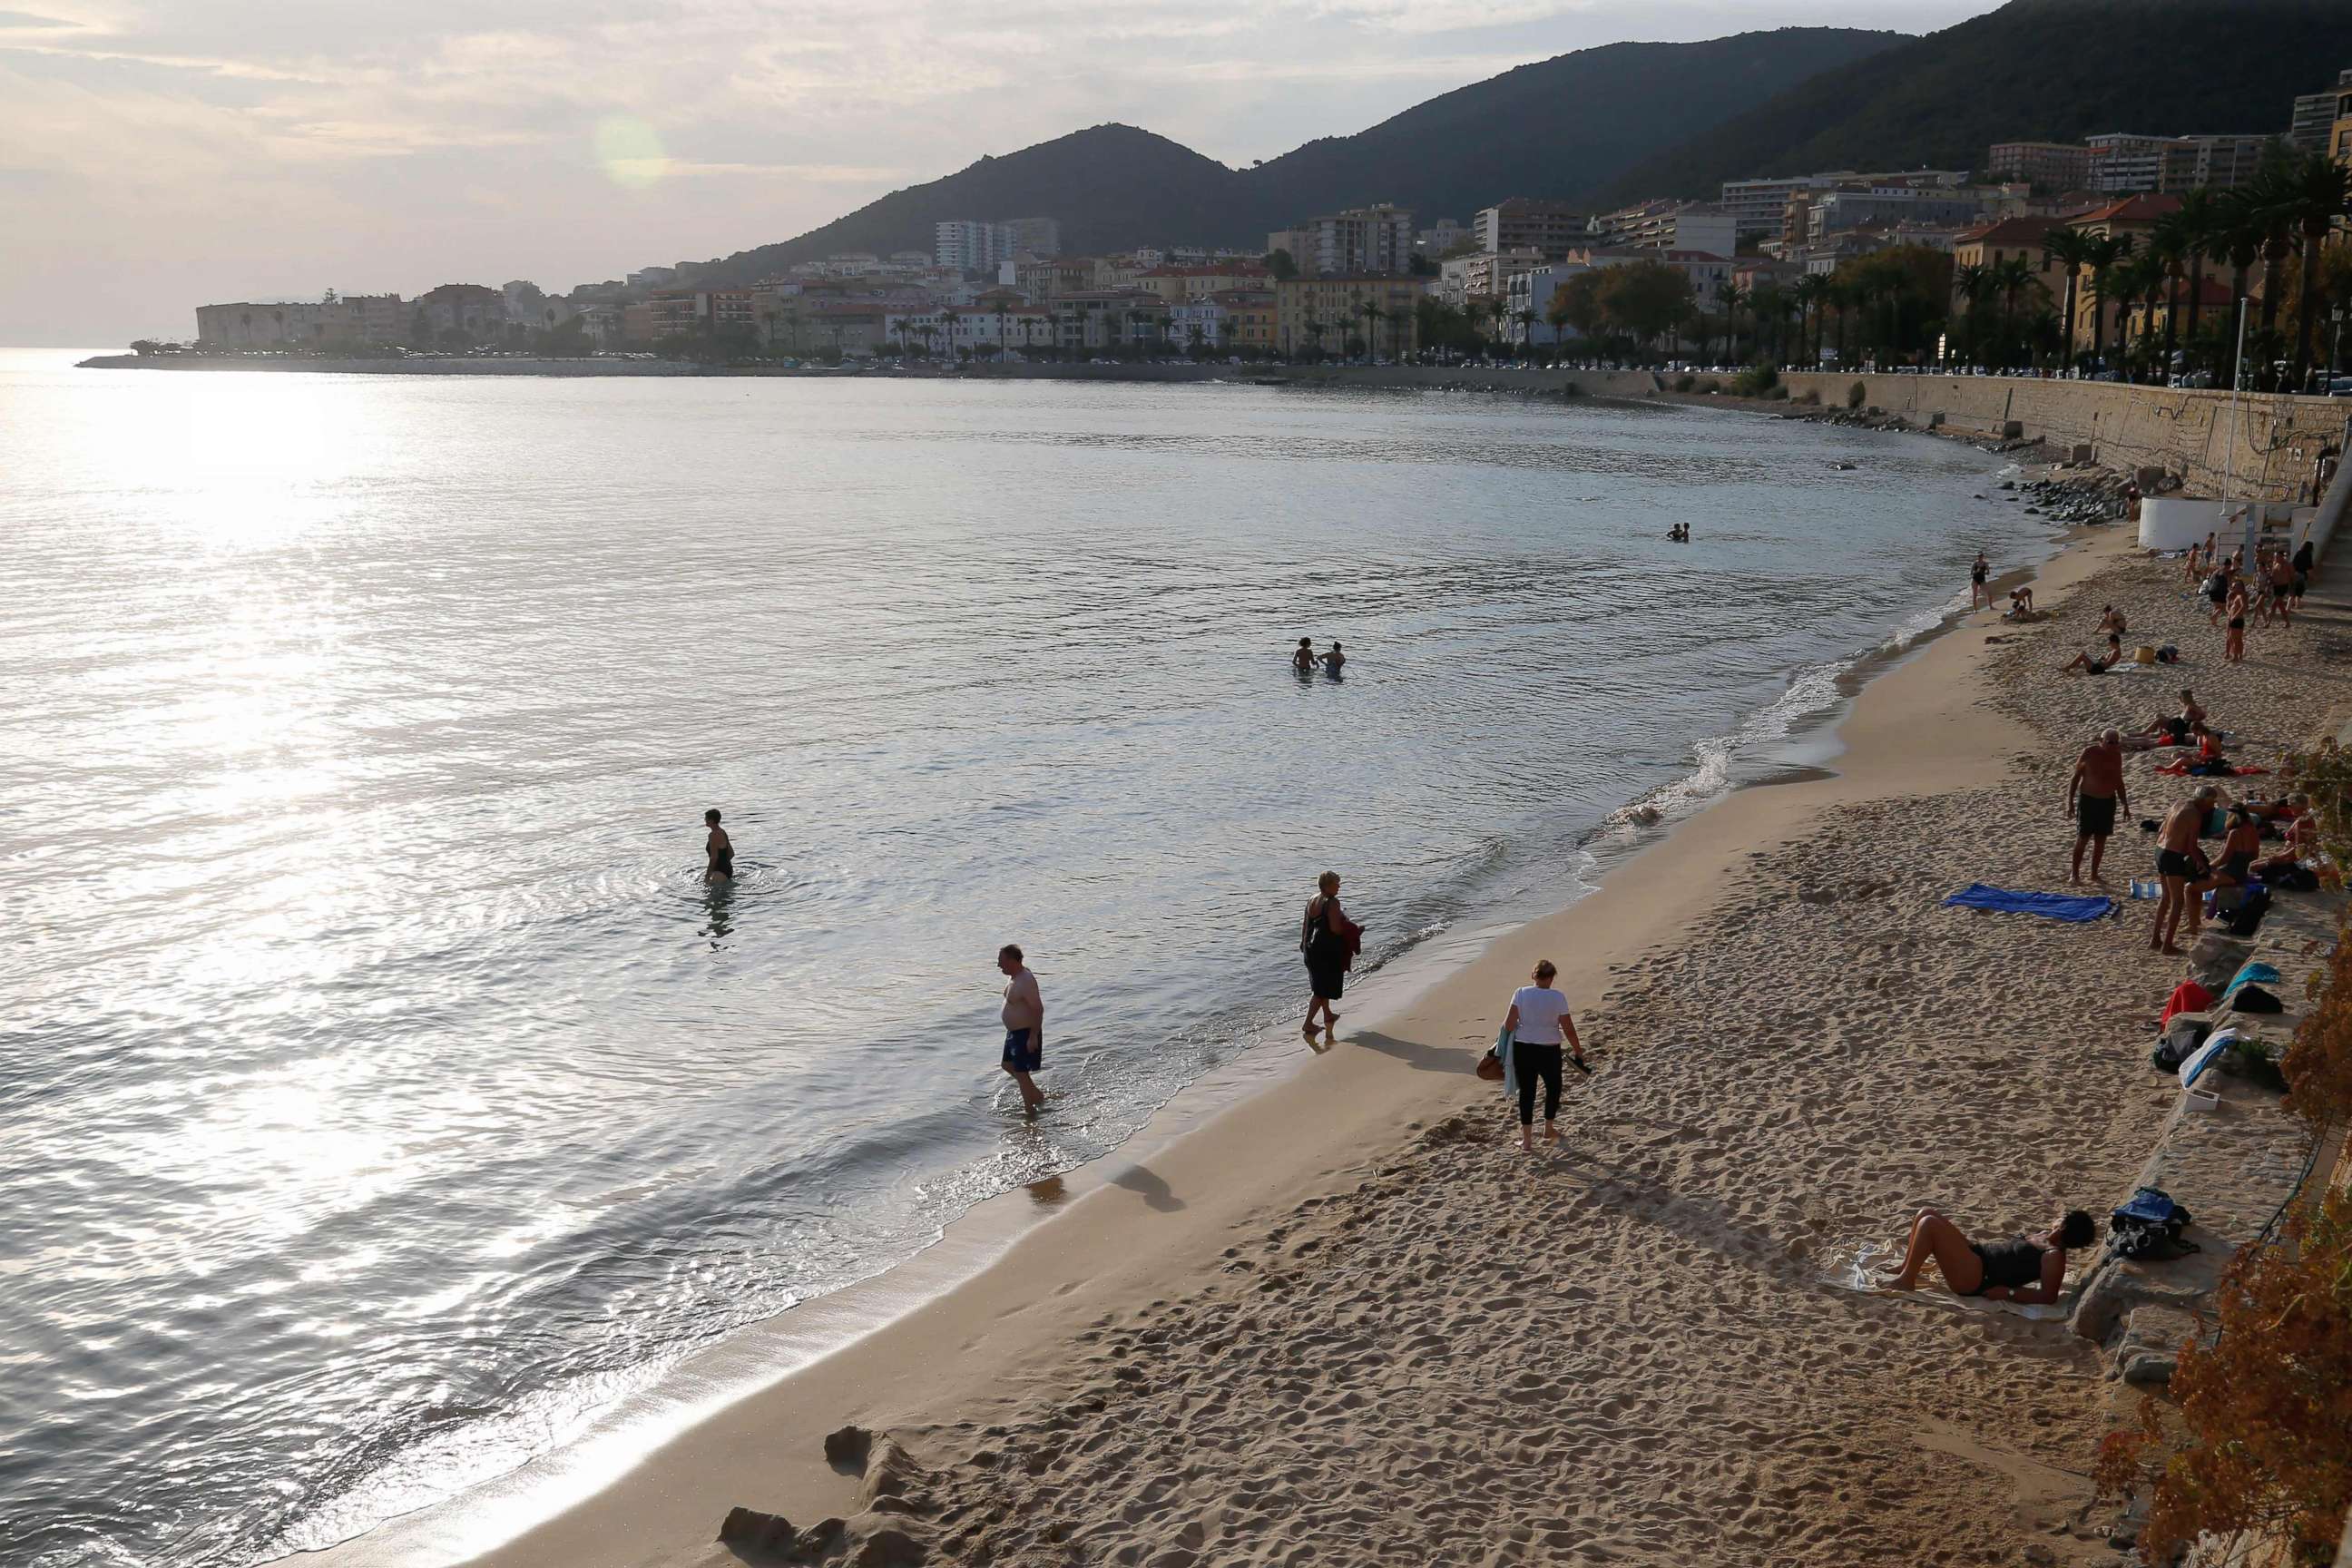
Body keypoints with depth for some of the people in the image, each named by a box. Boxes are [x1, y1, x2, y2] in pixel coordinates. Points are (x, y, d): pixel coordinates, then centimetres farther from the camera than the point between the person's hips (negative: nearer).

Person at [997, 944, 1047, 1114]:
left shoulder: (1026, 981, -27)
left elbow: (1038, 1009, -28)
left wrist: (1033, 1037, -26)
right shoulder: (1014, 976, 5)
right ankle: (1037, 1094, 33)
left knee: (1020, 1072, -2)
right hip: (1014, 1031, 11)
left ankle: (1030, 1110, 13)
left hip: (1026, 1033, -11)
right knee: (1008, 1065, 21)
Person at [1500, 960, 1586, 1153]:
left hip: (1522, 1049, 1)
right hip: (1548, 1050, -1)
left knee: (1526, 1092, 10)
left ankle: (1527, 1139, 11)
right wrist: (1578, 1051, 8)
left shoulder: (1521, 993, -7)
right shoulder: (1558, 998, -9)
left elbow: (1509, 1024, -10)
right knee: (1553, 1088, 23)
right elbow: (1568, 1029, -6)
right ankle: (1549, 1129, 37)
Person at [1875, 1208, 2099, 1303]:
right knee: (1926, 1213, 6)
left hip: (1973, 1277, -10)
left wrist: (2007, 1293, -19)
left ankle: (1906, 1280, -8)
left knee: (1929, 1223, -21)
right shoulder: (2044, 1237, 14)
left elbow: (2047, 1296, -20)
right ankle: (1907, 1268, 14)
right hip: (1975, 1253, 10)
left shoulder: (2054, 1256, -13)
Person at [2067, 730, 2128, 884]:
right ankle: (2075, 874, 6)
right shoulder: (2089, 753, -12)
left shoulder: (2117, 755, 2)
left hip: (2108, 801, 5)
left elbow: (2119, 781, 15)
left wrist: (2125, 803, 13)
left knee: (2101, 839, 8)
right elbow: (2075, 777, -7)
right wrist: (2070, 801, -11)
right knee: (2082, 838, -3)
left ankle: (2094, 874, 18)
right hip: (2088, 800, -4)